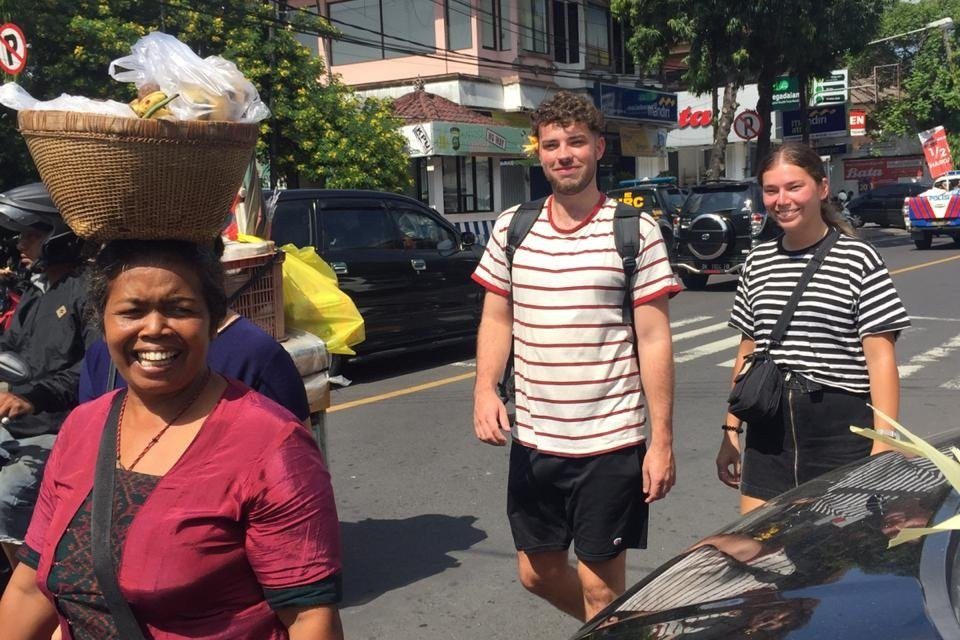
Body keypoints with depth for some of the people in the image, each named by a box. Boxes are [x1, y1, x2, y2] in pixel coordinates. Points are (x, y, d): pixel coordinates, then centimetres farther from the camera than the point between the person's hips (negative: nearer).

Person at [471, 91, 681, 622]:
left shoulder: (635, 231, -6)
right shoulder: (511, 229, 4)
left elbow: (654, 339, -6)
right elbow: (496, 320, 11)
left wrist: (662, 439, -9)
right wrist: (485, 389, -7)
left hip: (611, 440, -4)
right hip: (532, 438, 5)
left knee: (600, 585, 6)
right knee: (538, 572, 18)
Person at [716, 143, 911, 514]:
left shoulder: (858, 259, -4)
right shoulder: (757, 263, 10)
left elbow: (880, 357, -6)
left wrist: (885, 443, -12)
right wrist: (731, 431, 13)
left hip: (842, 429, -4)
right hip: (769, 429, 4)